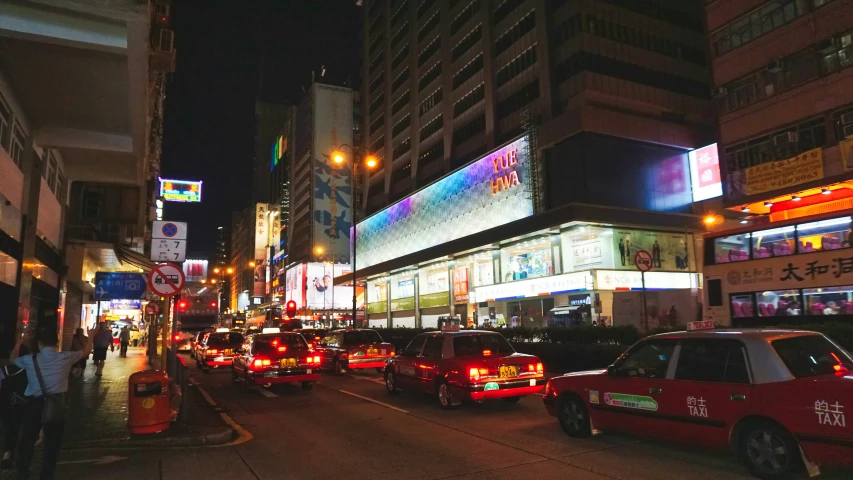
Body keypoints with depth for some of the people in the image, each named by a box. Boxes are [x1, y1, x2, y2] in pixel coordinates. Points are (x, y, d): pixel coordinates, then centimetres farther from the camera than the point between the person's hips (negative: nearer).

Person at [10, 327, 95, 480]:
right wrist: (90, 336, 26)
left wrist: (19, 343, 35)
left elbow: (13, 358, 20)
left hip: (34, 403, 1)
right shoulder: (65, 357, -5)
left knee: (28, 437, 16)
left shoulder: (30, 359, -3)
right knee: (53, 440, 11)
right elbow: (86, 352, 10)